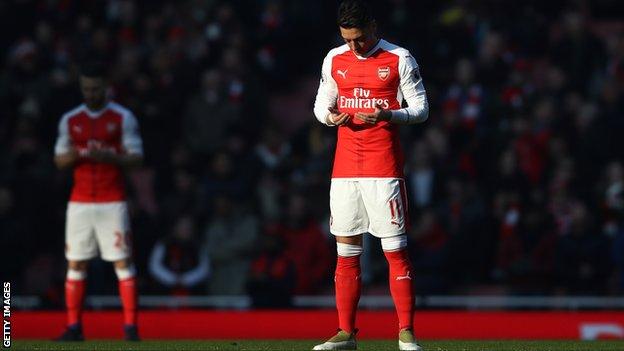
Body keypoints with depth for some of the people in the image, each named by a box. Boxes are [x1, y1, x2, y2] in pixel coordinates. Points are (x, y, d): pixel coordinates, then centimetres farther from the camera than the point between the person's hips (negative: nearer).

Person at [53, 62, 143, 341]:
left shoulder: (123, 117, 1)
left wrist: (108, 157, -19)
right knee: (75, 263, 1)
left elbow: (136, 158, -2)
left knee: (123, 262, -6)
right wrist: (72, 156, -10)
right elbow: (59, 160, 13)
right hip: (80, 201, 3)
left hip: (112, 201, -3)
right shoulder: (70, 120, 10)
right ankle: (74, 327, 5)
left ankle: (130, 326, -5)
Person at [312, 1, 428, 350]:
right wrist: (330, 116, -4)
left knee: (396, 250, -7)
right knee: (346, 251, 5)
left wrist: (387, 115, -19)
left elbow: (421, 109, -1)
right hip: (345, 167, 4)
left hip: (384, 167, -4)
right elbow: (322, 103, 20)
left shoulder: (399, 59, -2)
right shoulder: (334, 60, 11)